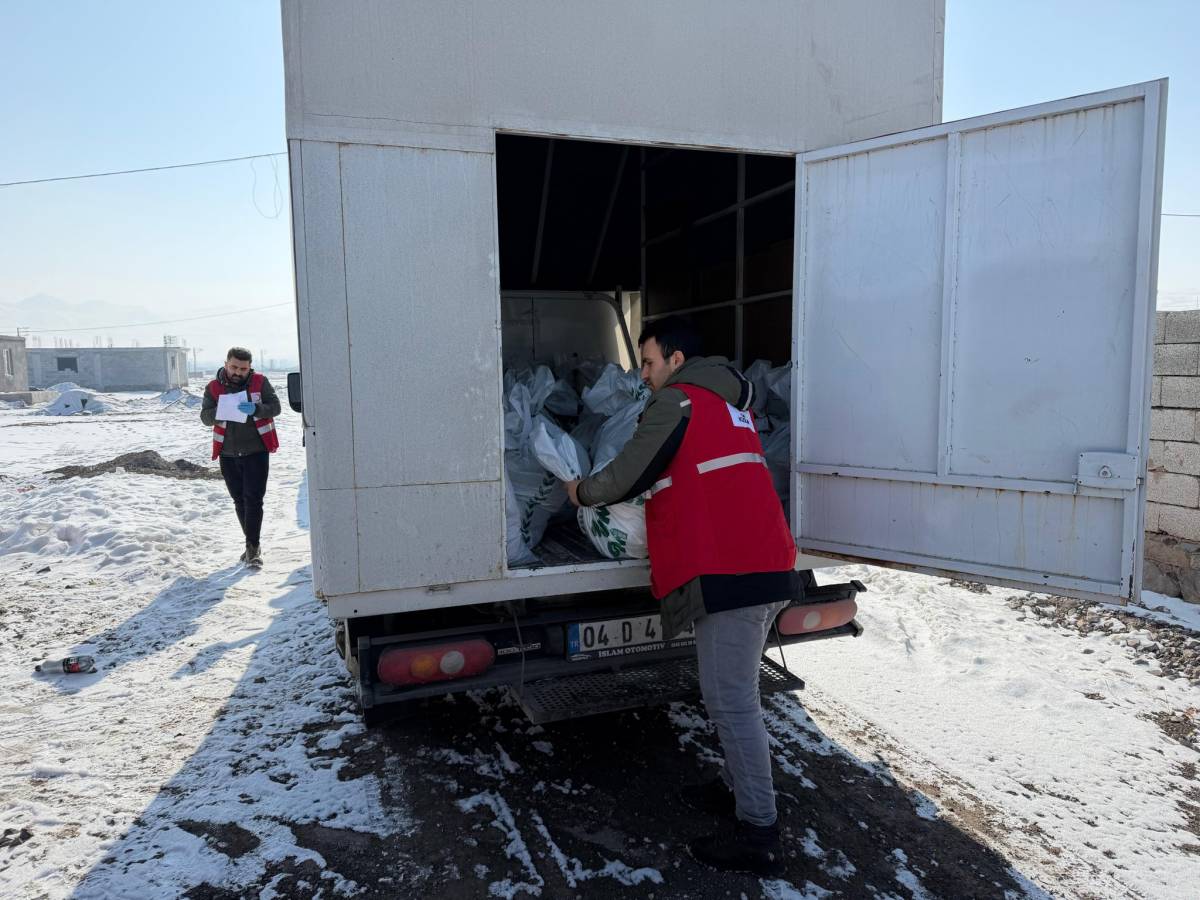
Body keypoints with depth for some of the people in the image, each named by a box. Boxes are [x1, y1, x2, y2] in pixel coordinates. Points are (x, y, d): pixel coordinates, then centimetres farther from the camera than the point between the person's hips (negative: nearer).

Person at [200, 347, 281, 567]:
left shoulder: (259, 382, -2)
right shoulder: (214, 387, 2)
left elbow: (275, 406, -7)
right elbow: (205, 417, -3)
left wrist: (256, 410, -26)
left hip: (256, 451, -3)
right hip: (228, 454, 3)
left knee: (253, 499, -9)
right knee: (239, 500, 12)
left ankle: (253, 547, -6)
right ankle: (253, 544, 25)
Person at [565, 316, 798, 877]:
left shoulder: (677, 401, -7)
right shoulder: (731, 402, 21)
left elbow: (630, 475, -5)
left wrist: (583, 492, 12)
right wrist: (655, 494, 32)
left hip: (730, 573, -10)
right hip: (764, 566, 10)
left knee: (730, 701, -5)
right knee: (733, 694, 19)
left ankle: (758, 835, 2)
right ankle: (738, 789, 31)